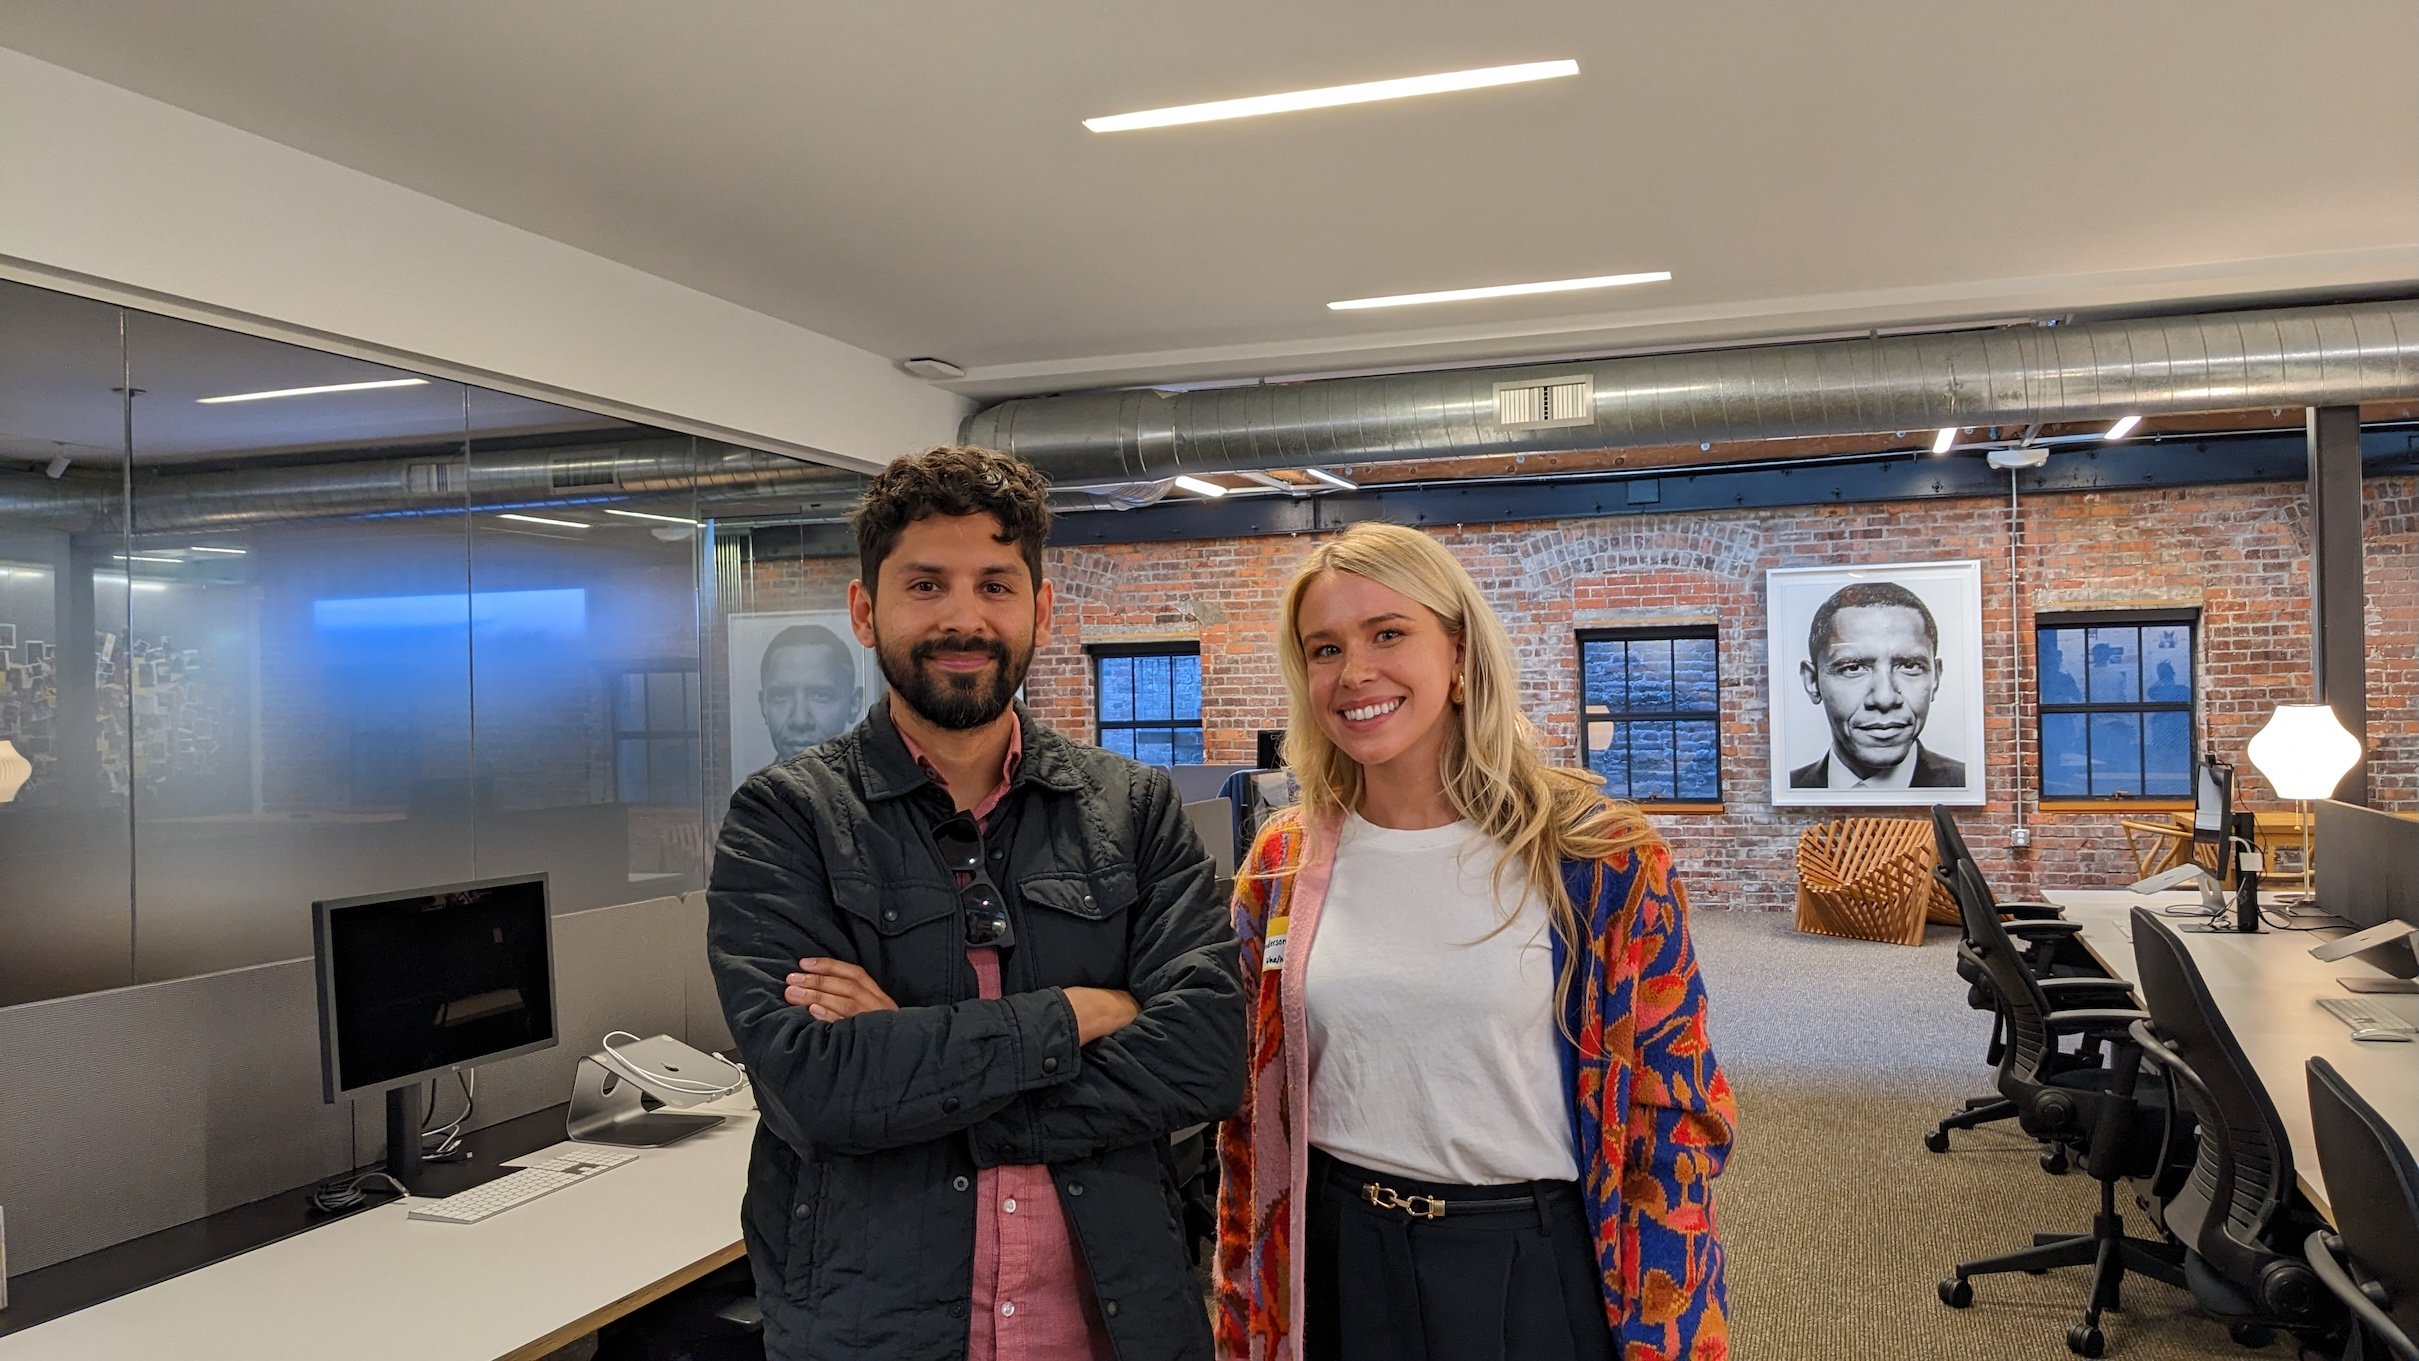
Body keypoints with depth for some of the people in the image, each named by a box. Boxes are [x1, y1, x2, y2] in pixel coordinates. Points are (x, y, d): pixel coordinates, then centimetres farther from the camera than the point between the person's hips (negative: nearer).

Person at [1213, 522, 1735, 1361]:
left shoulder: (1599, 857, -12)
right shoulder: (1283, 866, -2)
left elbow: (1672, 1113, -7)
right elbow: (1250, 1111, 6)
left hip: (1537, 1267, -2)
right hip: (1335, 1269, 3)